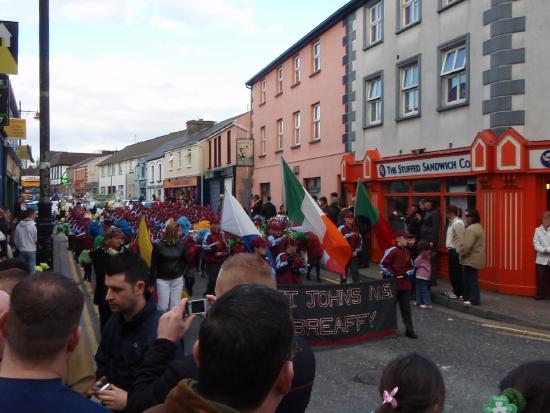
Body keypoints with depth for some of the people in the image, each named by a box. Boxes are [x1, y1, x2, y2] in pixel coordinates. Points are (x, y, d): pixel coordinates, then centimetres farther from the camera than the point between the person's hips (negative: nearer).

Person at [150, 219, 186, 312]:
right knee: (163, 307, 1)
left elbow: (184, 262, 13)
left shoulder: (181, 245, 0)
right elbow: (153, 265, -6)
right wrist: (152, 283, -6)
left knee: (175, 306, 8)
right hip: (162, 280, -3)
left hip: (177, 280, 3)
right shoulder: (159, 246, -10)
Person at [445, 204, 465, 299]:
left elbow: (460, 239, -19)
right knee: (452, 272, 16)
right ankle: (455, 291, 26)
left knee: (456, 273, -2)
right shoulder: (452, 222, 13)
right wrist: (449, 248, 12)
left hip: (455, 251, -10)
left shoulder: (458, 223, -16)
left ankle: (458, 293, 7)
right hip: (451, 251, 10)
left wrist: (457, 252, -18)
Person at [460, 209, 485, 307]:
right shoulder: (478, 227, 14)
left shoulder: (471, 229, -20)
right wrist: (463, 253, 18)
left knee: (471, 279, -3)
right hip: (475, 258, 10)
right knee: (468, 278, 16)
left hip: (471, 259, -10)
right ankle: (467, 297, 25)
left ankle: (474, 300, 2)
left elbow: (467, 246, -25)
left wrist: (461, 254, -8)